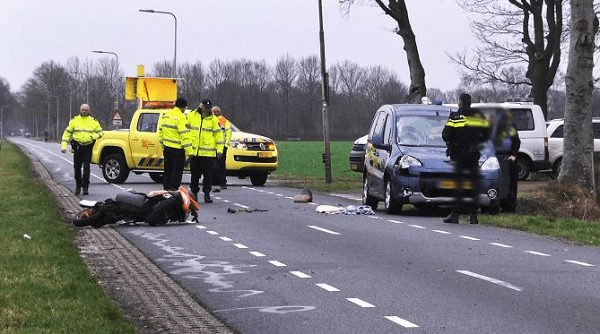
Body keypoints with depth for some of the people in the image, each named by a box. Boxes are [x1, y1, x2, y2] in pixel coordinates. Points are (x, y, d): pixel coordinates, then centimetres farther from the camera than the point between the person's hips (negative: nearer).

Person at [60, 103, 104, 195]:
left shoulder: (93, 121, 8)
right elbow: (67, 133, 8)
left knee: (86, 167, -7)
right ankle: (78, 185, 21)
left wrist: (92, 137, -10)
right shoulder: (74, 121, 8)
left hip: (88, 147, -1)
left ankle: (85, 187, -4)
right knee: (77, 167, 6)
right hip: (77, 147, 1)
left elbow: (100, 132, 11)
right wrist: (63, 146, -1)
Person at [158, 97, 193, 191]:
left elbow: (161, 131, 17)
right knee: (177, 170, 0)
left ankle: (166, 188, 19)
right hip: (177, 149, -7)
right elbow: (185, 135, -20)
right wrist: (189, 150, -18)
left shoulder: (166, 115, 9)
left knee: (168, 169, 15)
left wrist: (162, 146, 24)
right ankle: (174, 189, -1)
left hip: (167, 148, 7)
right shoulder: (180, 118, -16)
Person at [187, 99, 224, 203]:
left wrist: (219, 149, 1)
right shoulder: (191, 116, 6)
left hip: (209, 153, -1)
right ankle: (194, 193, 19)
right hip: (194, 152, 1)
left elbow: (218, 134, 6)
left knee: (208, 175, -1)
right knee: (195, 175, 8)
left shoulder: (213, 119, 3)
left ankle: (207, 194, 7)